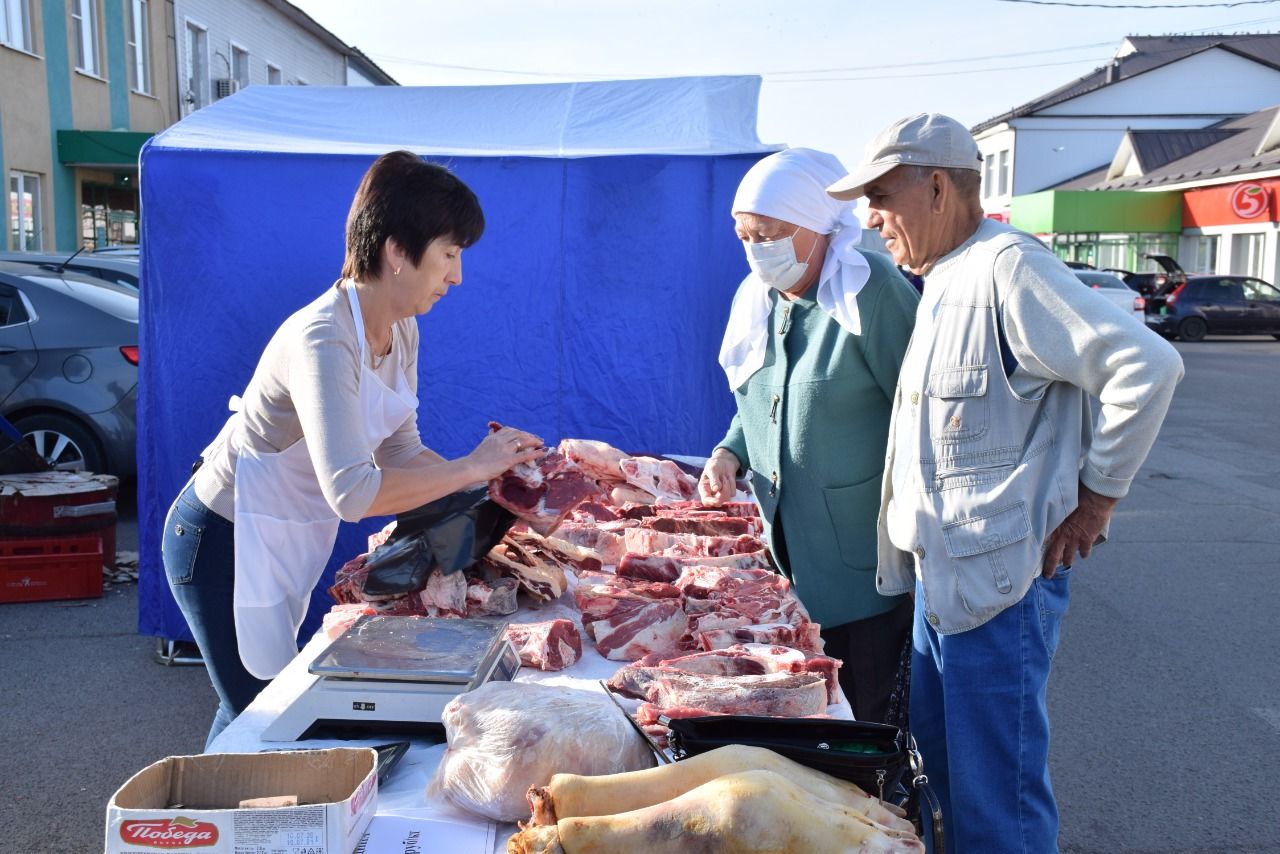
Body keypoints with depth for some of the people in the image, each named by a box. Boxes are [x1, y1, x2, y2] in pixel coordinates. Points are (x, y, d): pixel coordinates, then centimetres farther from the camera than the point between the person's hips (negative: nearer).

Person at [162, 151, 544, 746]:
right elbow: (353, 492, -41)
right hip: (222, 542, -8)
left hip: (290, 541, 9)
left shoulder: (400, 331, -3)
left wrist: (488, 482, -11)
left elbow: (399, 450, 2)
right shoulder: (322, 341, -31)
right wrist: (469, 468, -32)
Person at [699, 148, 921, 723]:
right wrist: (730, 453, 2)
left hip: (860, 563, -7)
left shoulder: (873, 292, -16)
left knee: (859, 715, 2)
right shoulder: (753, 297, 8)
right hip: (783, 555, 7)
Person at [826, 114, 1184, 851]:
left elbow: (1147, 367, -23)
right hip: (942, 571, 10)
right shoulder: (943, 280, 13)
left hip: (998, 577, -10)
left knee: (996, 795, 2)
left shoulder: (1007, 266, -17)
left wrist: (1096, 496, -16)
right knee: (940, 753, 22)